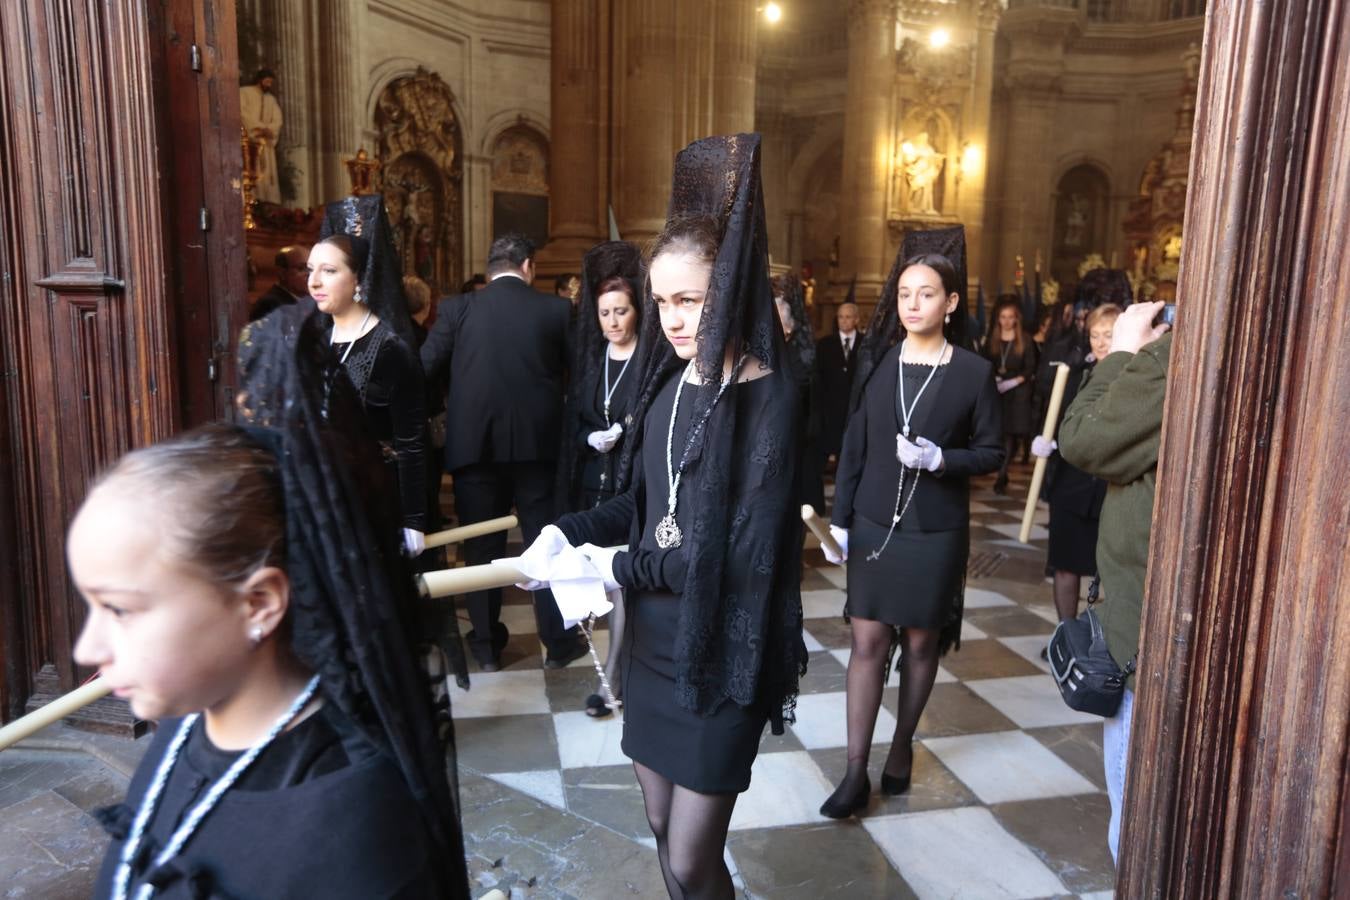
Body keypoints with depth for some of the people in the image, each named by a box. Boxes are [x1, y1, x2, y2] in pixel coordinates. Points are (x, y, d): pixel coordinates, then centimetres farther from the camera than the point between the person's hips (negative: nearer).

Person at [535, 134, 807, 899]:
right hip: (653, 637, 6)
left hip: (720, 652, -6)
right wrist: (571, 532, -5)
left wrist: (624, 569, -16)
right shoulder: (670, 378, 3)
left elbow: (747, 550, -20)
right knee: (663, 830, 20)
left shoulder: (767, 395, -16)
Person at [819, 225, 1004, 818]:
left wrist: (941, 459, -18)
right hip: (873, 524, 2)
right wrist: (839, 518, 1)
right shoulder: (876, 360, 2)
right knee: (868, 642, 1)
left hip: (935, 531, -1)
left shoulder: (973, 372, -5)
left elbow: (991, 453, 0)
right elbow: (854, 445, 4)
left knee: (920, 642, 10)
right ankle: (856, 773, 9)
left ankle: (901, 746, 31)